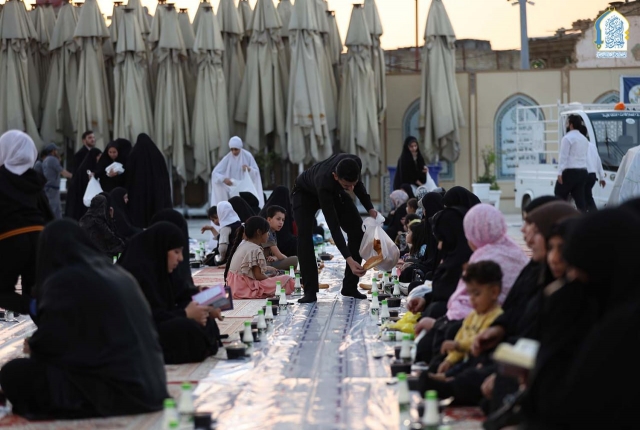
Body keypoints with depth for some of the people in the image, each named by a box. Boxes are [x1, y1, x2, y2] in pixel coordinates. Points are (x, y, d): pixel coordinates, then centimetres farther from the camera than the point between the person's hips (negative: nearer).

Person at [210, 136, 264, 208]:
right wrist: (224, 179, -30)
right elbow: (215, 172, -11)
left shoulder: (247, 156, -6)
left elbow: (256, 172, -3)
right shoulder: (227, 158, -7)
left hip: (246, 189, 0)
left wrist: (249, 169, -25)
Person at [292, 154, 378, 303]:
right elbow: (334, 226, -46)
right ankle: (310, 291, -20)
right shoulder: (324, 183, -47)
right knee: (304, 235, -26)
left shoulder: (356, 163, -35)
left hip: (334, 191, 5)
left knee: (357, 230, -8)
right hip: (305, 193, -5)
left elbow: (357, 184, -6)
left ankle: (350, 287, -1)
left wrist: (370, 208, -16)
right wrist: (349, 259, -52)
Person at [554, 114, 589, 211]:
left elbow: (563, 157, -14)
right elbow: (585, 156, 18)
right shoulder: (584, 139, 19)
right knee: (580, 199, 4)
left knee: (559, 196, 2)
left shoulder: (567, 138, -7)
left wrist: (560, 173, -16)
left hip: (570, 172, -7)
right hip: (583, 172, 7)